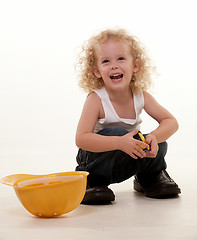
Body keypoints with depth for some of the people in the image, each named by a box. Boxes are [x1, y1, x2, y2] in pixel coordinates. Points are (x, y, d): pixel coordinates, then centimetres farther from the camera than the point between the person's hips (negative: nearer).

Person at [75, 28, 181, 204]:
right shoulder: (96, 99, -24)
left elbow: (171, 122, -9)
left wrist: (155, 137, -31)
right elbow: (81, 139, -31)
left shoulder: (141, 96, -11)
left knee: (158, 144, -20)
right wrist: (120, 143, -43)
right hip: (96, 158, -4)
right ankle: (92, 182, -12)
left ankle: (151, 177, 15)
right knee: (116, 133, -33)